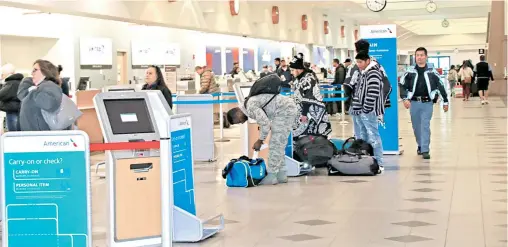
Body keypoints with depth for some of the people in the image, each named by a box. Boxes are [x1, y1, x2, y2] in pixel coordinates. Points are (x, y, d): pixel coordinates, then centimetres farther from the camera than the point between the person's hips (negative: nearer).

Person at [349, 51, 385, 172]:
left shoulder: (373, 73, -14)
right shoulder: (361, 72, 16)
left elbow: (373, 93, -20)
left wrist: (366, 109, -19)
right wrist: (353, 106, 17)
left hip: (367, 112, -10)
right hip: (357, 110, 10)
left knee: (372, 137, -8)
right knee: (360, 138, 14)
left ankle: (379, 164, -6)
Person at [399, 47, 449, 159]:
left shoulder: (432, 72, 0)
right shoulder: (410, 72, 1)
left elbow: (441, 86, 7)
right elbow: (402, 86, 3)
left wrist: (445, 101, 8)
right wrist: (405, 98, -12)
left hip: (427, 103, -2)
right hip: (414, 103, 2)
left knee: (425, 126, -8)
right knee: (416, 127, 11)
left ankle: (425, 150, -7)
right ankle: (420, 145, 31)